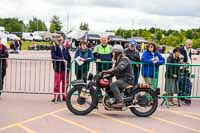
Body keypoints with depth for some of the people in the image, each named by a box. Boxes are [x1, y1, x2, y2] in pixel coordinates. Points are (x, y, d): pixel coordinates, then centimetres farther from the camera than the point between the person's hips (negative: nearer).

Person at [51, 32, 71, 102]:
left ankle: (64, 95, 19)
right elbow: (53, 56, -12)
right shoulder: (53, 47, 1)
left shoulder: (65, 47, 11)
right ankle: (56, 96, 6)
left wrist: (68, 65, 1)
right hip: (58, 68, -3)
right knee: (57, 83, -4)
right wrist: (61, 59, -24)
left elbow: (69, 57, 12)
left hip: (65, 68, 3)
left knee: (65, 83, 9)